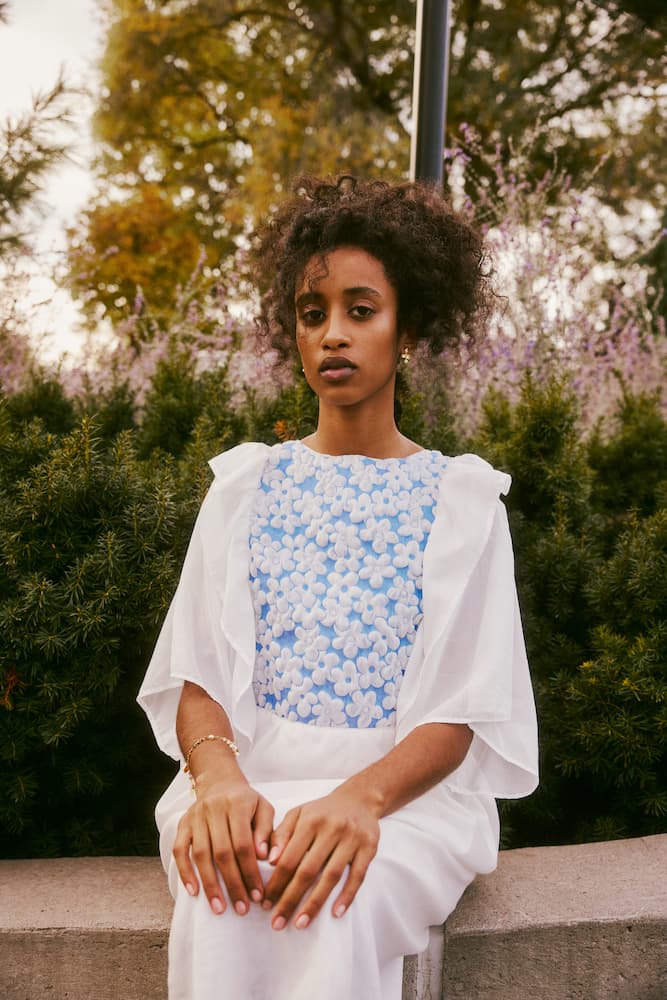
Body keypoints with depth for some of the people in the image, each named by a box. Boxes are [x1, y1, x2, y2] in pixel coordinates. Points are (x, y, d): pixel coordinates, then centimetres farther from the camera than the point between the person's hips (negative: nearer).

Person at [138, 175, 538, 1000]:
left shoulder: (461, 498, 5)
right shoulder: (246, 482, 11)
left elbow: (459, 711, -3)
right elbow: (196, 675, 3)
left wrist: (364, 795, -24)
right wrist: (218, 775, -20)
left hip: (406, 785, -1)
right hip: (251, 774, 2)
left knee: (335, 908, -34)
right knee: (220, 904, -31)